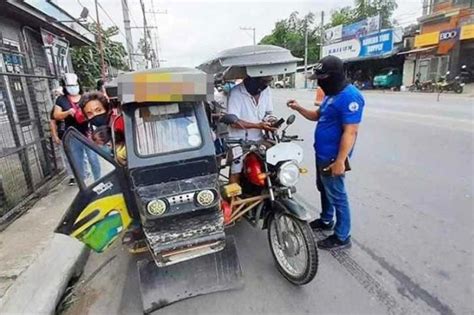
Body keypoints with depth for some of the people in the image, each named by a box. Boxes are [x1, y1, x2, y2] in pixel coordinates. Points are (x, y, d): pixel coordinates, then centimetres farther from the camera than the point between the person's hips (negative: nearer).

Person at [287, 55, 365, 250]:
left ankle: (342, 237, 16)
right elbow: (318, 116, 21)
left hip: (333, 158, -10)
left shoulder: (350, 96, -20)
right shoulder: (332, 94, 12)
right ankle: (326, 221, 42)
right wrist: (299, 108, 6)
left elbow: (350, 132, -25)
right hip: (322, 154, 10)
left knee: (337, 195, 1)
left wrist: (340, 161, -28)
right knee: (324, 189, 23)